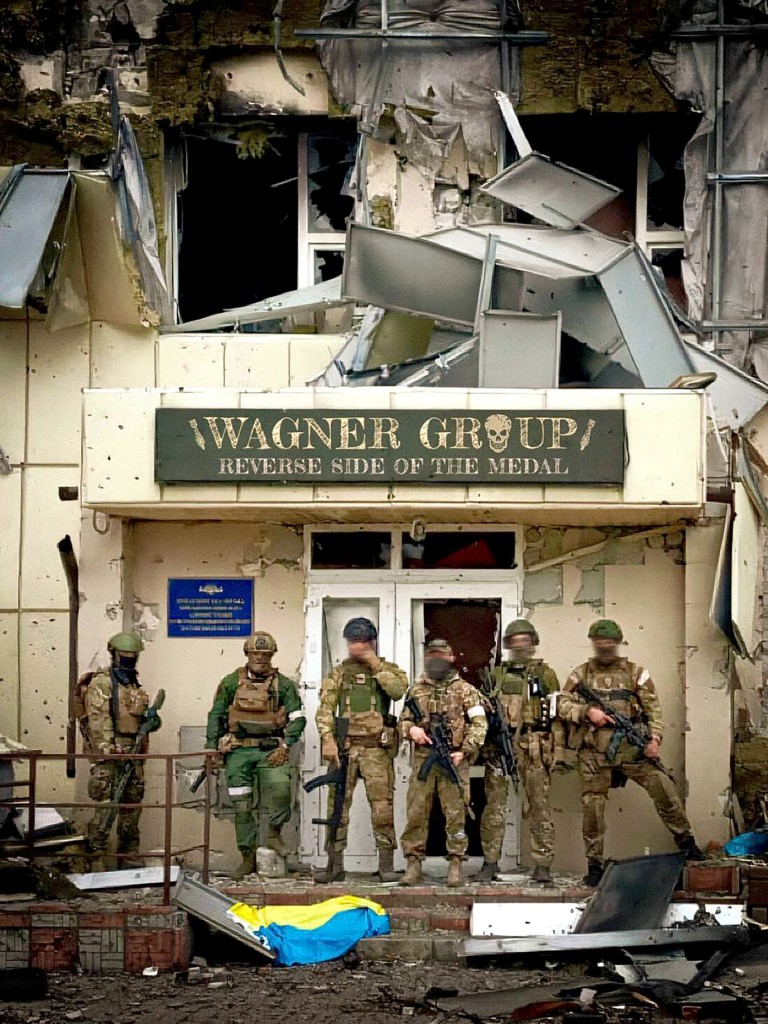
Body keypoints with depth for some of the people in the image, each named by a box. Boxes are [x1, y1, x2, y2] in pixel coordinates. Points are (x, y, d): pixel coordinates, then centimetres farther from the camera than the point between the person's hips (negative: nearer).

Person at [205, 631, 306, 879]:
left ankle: (274, 833, -5)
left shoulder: (283, 684, 5)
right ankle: (248, 857, 9)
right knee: (242, 806, 1)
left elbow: (297, 717, 1)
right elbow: (216, 716, 11)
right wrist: (211, 749, 5)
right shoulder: (231, 682, 7)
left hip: (270, 749, -1)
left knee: (280, 787, -27)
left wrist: (285, 746, -11)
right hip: (238, 751, 1)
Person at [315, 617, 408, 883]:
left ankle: (386, 864, 1)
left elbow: (398, 690, -13)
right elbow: (325, 708, 3)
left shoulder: (388, 669, 10)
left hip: (377, 749, -2)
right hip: (344, 748, 2)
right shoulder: (339, 672, 12)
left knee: (382, 806, -5)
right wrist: (328, 740, -10)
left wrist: (377, 666, -11)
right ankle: (335, 864, 6)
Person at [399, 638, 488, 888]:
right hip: (422, 759, 3)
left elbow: (479, 724, 0)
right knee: (416, 813, 0)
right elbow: (404, 719, 19)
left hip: (454, 760, -3)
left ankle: (456, 865, 2)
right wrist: (411, 729, -4)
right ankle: (413, 864, 5)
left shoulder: (464, 689, 5)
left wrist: (465, 751, -11)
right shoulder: (417, 689, 14)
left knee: (455, 813, -3)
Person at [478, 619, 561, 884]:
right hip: (498, 745, 2)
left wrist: (558, 750, -4)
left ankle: (542, 865, 0)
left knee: (539, 805, -3)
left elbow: (557, 715, 3)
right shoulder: (496, 674, 14)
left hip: (534, 749, -2)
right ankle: (490, 862, 7)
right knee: (494, 805, 2)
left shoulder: (544, 674, 7)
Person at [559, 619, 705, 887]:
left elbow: (653, 707, 6)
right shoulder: (581, 674, 12)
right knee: (592, 806, 1)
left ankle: (686, 842, 1)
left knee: (663, 788, -13)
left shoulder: (635, 673, 9)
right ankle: (594, 865, 10)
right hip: (595, 751, 1)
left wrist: (654, 738, -9)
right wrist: (588, 711, -10)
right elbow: (563, 705, 7)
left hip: (631, 746, -1)